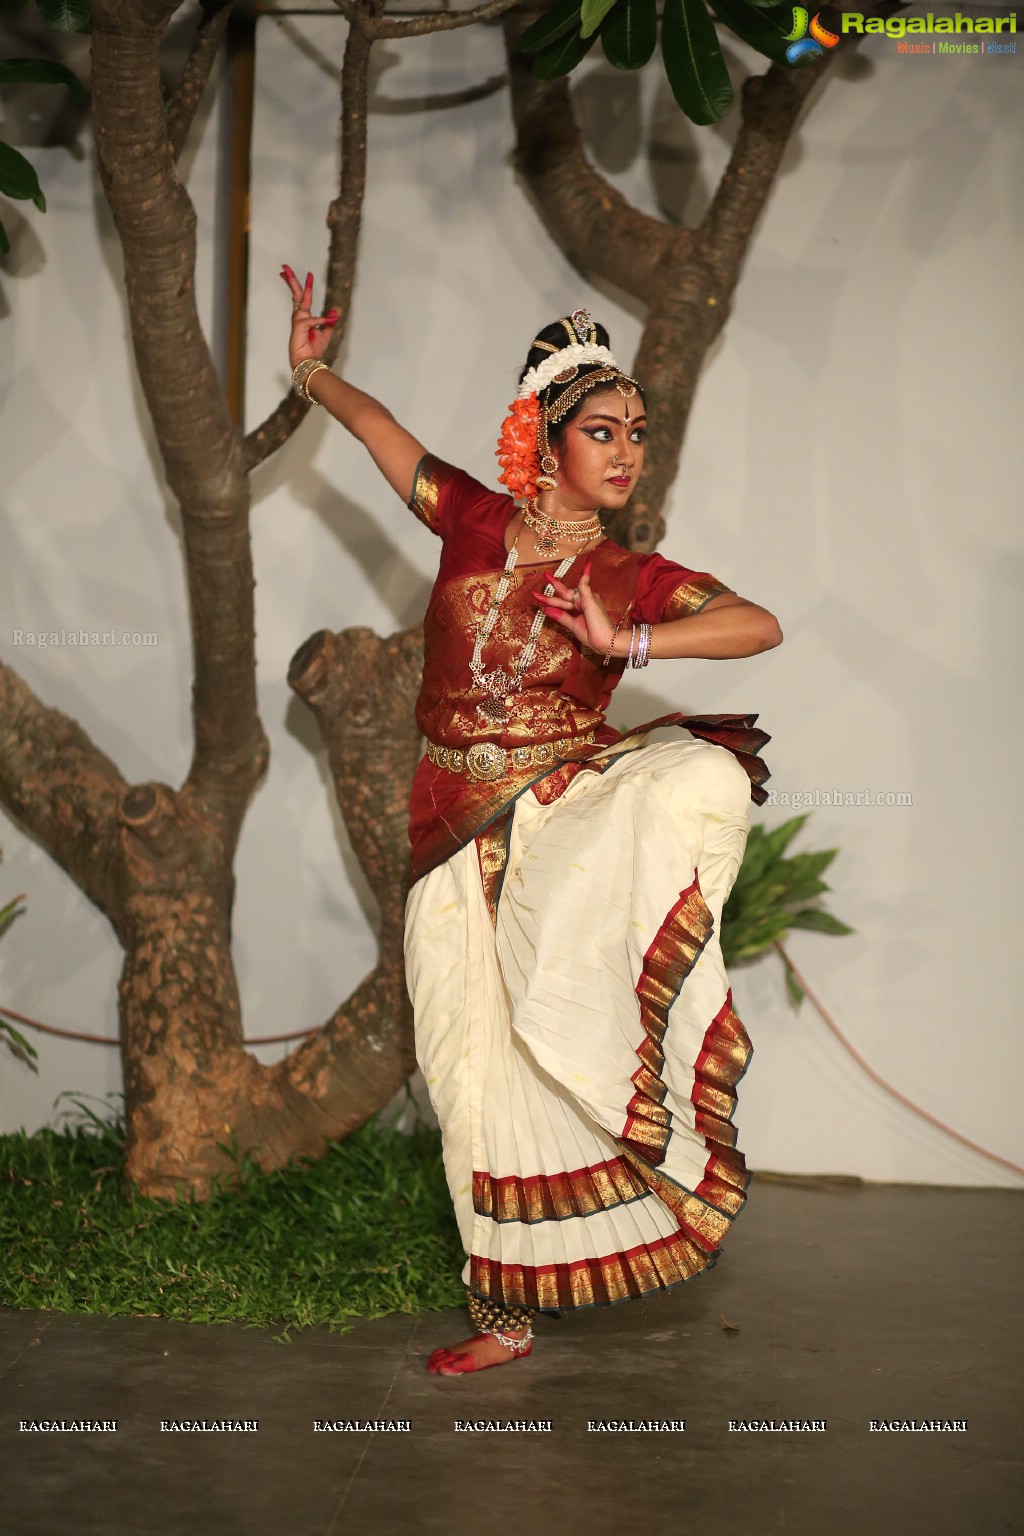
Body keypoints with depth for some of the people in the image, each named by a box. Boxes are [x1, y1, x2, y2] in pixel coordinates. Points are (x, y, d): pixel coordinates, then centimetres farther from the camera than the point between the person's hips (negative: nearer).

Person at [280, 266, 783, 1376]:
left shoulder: (629, 578, -1)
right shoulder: (477, 521, 3)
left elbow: (761, 625, -16)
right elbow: (375, 423, 13)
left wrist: (626, 642, -25)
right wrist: (310, 369, 4)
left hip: (565, 811, -2)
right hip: (462, 838, 2)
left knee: (701, 778, -36)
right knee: (481, 1072, 4)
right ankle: (508, 1314, 19)